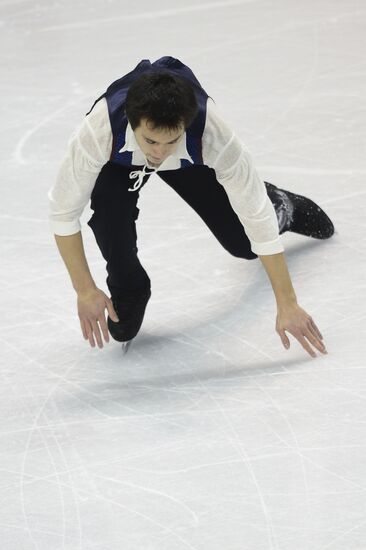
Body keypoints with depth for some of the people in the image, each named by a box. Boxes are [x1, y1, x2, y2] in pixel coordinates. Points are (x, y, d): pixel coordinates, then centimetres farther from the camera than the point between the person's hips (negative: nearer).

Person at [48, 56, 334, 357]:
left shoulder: (213, 131, -43)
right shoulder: (99, 130, -45)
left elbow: (257, 216, -36)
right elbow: (63, 210, -31)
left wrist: (288, 305, -33)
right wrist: (85, 290, -28)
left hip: (189, 157, 1)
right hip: (121, 159, 0)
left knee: (244, 243, 3)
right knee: (109, 209, -32)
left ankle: (284, 208, 40)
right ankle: (128, 290, -1)